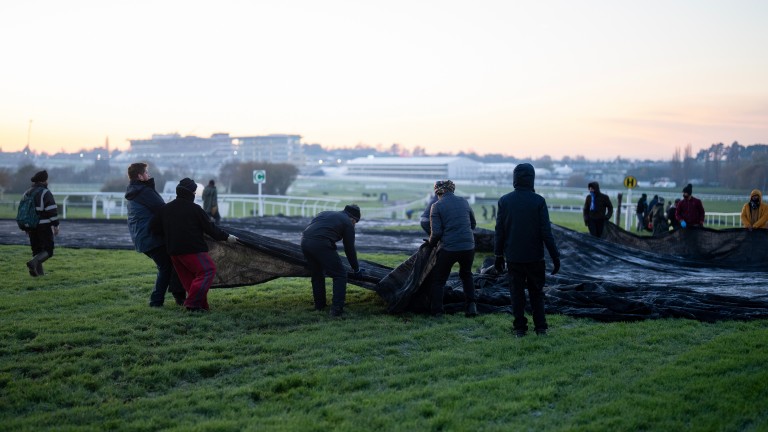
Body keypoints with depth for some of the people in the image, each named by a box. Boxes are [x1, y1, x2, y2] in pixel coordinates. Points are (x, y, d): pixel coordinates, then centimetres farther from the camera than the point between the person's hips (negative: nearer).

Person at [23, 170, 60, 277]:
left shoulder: (27, 193, 10)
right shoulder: (46, 193, -11)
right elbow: (52, 211, -17)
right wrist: (56, 226, -12)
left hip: (31, 227, 7)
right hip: (44, 227, -7)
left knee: (37, 250, 16)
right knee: (48, 251, -1)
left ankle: (39, 271, 12)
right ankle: (33, 263, -24)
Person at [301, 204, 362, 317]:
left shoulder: (325, 214, 30)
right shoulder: (347, 223, 12)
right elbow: (350, 249, 14)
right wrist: (356, 269, 27)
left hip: (305, 241, 7)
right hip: (321, 244, -7)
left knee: (316, 274, 25)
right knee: (340, 275, 4)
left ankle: (319, 306, 35)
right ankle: (336, 310, 0)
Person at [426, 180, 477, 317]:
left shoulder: (437, 206, -5)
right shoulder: (464, 202, 8)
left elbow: (436, 232, -10)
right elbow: (473, 224, 17)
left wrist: (431, 244, 8)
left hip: (448, 248, -4)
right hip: (468, 247, 4)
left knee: (438, 279, 14)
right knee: (466, 275, 27)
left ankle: (436, 311, 14)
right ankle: (471, 306, 18)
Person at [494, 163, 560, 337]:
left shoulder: (504, 201, -3)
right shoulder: (538, 201, -9)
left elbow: (499, 231, 1)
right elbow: (546, 232, -10)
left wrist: (498, 255, 9)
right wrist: (555, 256, -3)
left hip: (513, 257, 1)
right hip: (535, 257, -1)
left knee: (517, 294, 8)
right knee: (536, 293, 11)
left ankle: (519, 328, 9)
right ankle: (540, 328, 10)